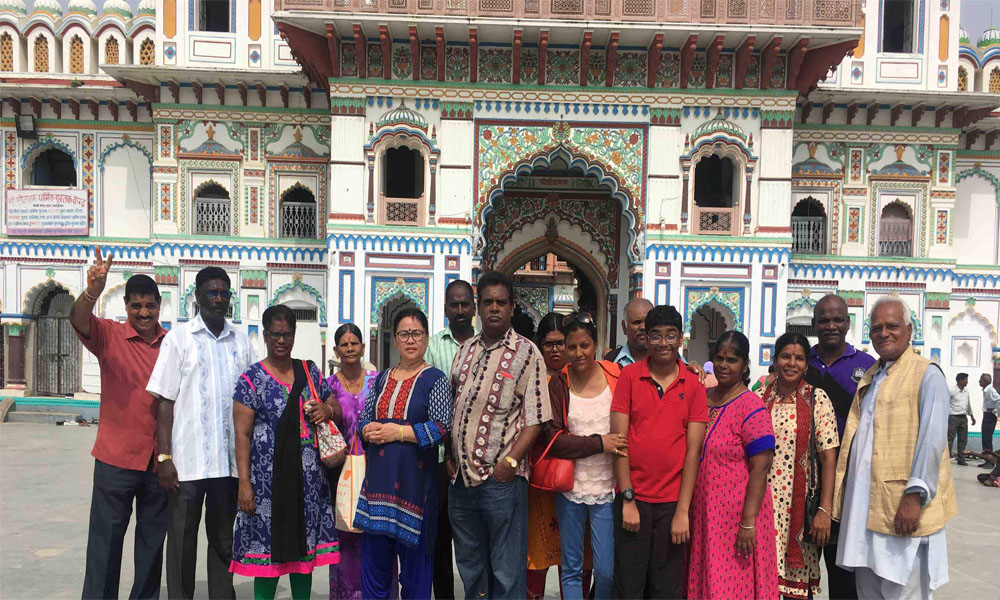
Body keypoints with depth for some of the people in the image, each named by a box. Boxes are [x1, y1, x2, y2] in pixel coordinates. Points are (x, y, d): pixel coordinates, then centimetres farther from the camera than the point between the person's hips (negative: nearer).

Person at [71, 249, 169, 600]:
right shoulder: (110, 335, -3)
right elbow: (78, 320, -22)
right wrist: (93, 291, -43)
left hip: (160, 458, 3)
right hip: (117, 456, -3)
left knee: (153, 538, 14)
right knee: (107, 537, 4)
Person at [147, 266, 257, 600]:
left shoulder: (241, 341, 8)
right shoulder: (179, 338, 0)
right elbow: (165, 401, -3)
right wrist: (164, 457, -9)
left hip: (230, 460, 3)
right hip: (187, 460, -3)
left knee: (224, 540, 13)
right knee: (182, 540, 8)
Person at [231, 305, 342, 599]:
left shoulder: (310, 372, 10)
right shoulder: (252, 378, -2)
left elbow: (337, 408, 17)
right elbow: (242, 434, -6)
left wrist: (327, 411, -8)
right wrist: (244, 483, -13)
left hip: (308, 476, 4)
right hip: (269, 476, -4)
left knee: (304, 546, 11)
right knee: (267, 547, 1)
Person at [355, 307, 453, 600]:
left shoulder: (435, 380, -3)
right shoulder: (382, 378, 13)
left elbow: (442, 428, -12)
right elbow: (364, 419, 18)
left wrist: (397, 432, -15)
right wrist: (369, 430, -5)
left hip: (415, 477, -5)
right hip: (378, 476, 5)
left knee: (414, 556, 4)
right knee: (374, 556, 10)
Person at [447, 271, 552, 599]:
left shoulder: (525, 352, -5)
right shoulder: (466, 349, 11)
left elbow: (535, 418, -9)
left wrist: (510, 461, -17)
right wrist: (449, 455, 7)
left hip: (501, 478, -5)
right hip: (460, 476, 6)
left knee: (506, 571, 5)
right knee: (469, 563, 19)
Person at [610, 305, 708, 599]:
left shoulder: (693, 385, 2)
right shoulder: (629, 376, 0)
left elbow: (693, 450, -1)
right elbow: (619, 440, -3)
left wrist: (683, 510, -7)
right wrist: (627, 499, -7)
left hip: (673, 502, 1)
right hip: (633, 499, -1)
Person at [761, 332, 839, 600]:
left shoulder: (817, 399, -2)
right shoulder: (760, 397, 6)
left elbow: (829, 458, -6)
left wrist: (824, 510, -12)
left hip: (800, 504, -2)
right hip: (761, 501, 2)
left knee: (798, 578, 6)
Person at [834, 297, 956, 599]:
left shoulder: (927, 375, -5)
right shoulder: (869, 378, 18)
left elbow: (933, 439, -15)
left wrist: (915, 495, -22)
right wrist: (842, 494, 16)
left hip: (904, 508, -7)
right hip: (864, 505, 7)